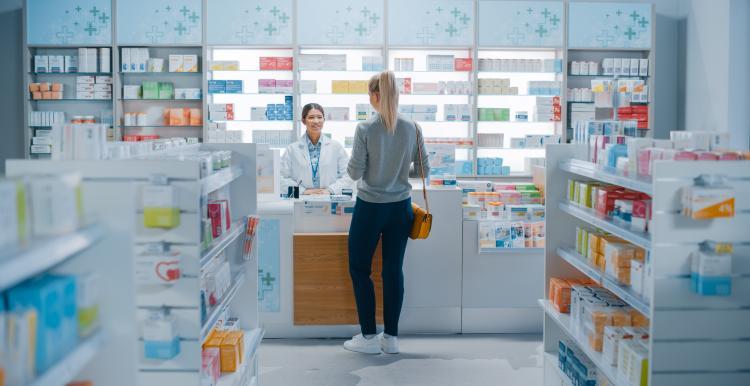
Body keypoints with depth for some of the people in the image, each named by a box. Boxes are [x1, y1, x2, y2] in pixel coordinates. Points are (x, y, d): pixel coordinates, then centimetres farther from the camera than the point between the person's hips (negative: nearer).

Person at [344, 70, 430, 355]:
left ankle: (369, 337, 12)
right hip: (400, 208, 4)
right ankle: (391, 337, 16)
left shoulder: (365, 129, -14)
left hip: (370, 207, -3)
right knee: (394, 270, 10)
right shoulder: (412, 128, -3)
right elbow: (423, 170, 2)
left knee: (359, 269, 10)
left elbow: (354, 173, -11)